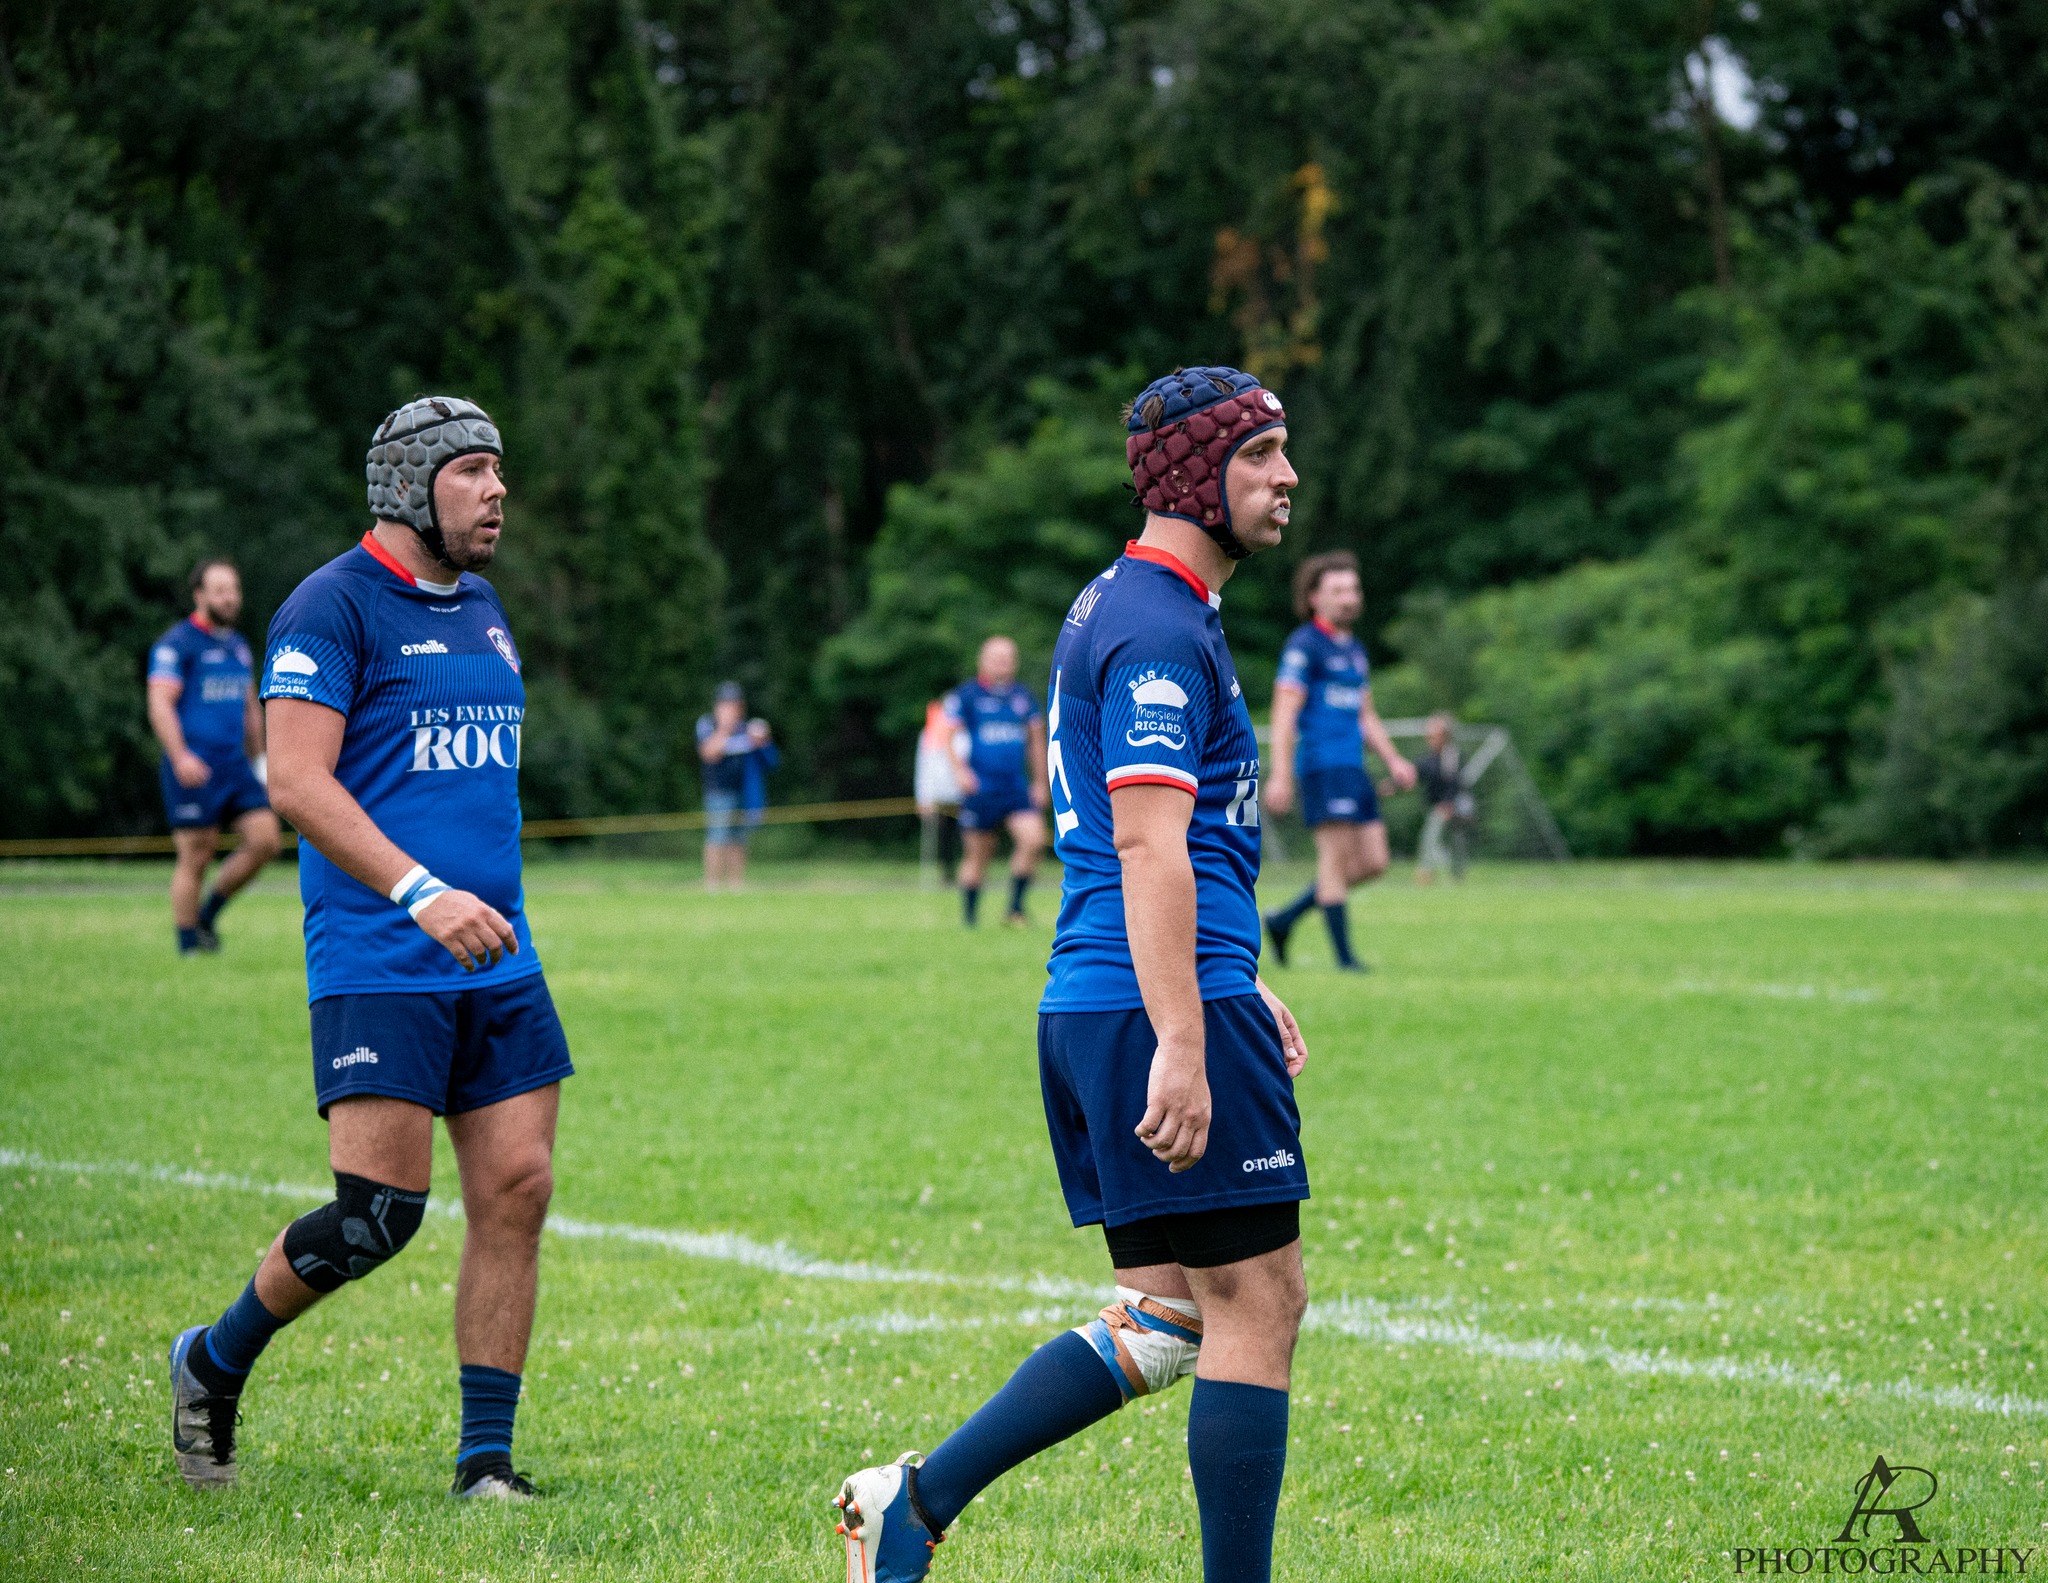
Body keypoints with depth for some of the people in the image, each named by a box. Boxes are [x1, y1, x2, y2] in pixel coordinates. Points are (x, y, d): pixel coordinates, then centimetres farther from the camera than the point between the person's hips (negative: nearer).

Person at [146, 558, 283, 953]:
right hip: (192, 770, -7)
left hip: (235, 767, 7)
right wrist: (180, 756, -27)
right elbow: (160, 702, -16)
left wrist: (258, 760, 27)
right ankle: (189, 946, 6)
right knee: (196, 858, -4)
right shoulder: (177, 644, -6)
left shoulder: (238, 646, 18)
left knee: (265, 839, -5)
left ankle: (208, 914, 13)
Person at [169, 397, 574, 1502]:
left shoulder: (482, 612, 18)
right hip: (375, 962, -7)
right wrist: (421, 893, -24)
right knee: (378, 1210, -11)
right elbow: (296, 778, -16)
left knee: (517, 1190, -1)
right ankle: (211, 1366, 13)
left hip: (495, 961, 7)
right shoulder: (334, 606, -7)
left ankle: (485, 1461, 5)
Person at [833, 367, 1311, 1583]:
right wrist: (1183, 1045, -26)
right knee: (1259, 1300, -5)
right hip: (1167, 1006, -10)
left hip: (1093, 1008, 10)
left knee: (1164, 1319, 11)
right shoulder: (1160, 628, -12)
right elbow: (1149, 849, -21)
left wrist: (1240, 988, 29)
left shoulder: (1117, 609, 20)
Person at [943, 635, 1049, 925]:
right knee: (978, 855, 2)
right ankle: (969, 920, 15)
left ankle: (1015, 907, -3)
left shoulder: (1024, 697, 11)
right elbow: (948, 736, -2)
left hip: (1017, 789, 3)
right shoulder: (967, 695, -2)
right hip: (980, 789, -3)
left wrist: (1040, 783, 18)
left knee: (1033, 839, -16)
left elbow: (1037, 741, 20)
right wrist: (960, 769, -16)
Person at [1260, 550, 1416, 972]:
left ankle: (1285, 920, 15)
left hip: (1353, 767, 8)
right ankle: (1344, 956, -7)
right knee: (1337, 856, -10)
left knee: (1373, 863, 4)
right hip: (1322, 764, -8)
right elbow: (1284, 712, -12)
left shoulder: (1355, 650, 20)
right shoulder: (1304, 645, -5)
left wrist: (1394, 761, 14)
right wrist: (1281, 776, -19)